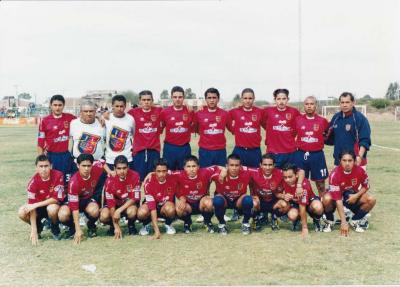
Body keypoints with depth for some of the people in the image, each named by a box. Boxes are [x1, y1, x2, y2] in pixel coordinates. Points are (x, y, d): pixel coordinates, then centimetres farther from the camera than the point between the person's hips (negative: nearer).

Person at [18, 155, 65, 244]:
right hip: (39, 207, 2)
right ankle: (38, 227, 7)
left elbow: (57, 199, -23)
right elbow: (32, 205, -21)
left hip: (54, 205, -2)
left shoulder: (58, 175, -23)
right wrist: (34, 231, -26)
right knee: (22, 212, -24)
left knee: (52, 209, -37)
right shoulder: (33, 181, -19)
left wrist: (35, 205, -27)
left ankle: (55, 229, -4)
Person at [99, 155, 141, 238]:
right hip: (116, 203, 1)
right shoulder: (110, 180, -22)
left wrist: (119, 210, -32)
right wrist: (116, 227, -25)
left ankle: (131, 225, -1)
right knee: (104, 216, -29)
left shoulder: (135, 176, -23)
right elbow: (111, 203, -21)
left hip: (130, 203, -1)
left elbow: (134, 198, -20)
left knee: (131, 212, -36)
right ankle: (112, 226, 7)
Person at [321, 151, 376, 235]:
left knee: (371, 200, -22)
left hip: (353, 196, 3)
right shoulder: (335, 174, -30)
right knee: (327, 199, -36)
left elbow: (366, 186, -1)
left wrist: (356, 196, -22)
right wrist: (343, 222, -38)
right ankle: (329, 222, -4)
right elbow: (338, 199, -33)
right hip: (337, 195, -3)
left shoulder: (360, 170, -21)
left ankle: (355, 221, 2)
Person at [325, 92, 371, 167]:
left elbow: (365, 141, -12)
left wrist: (360, 156, -23)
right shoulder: (336, 118, 10)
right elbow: (330, 138, 20)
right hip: (338, 162, 6)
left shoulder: (360, 118, -7)